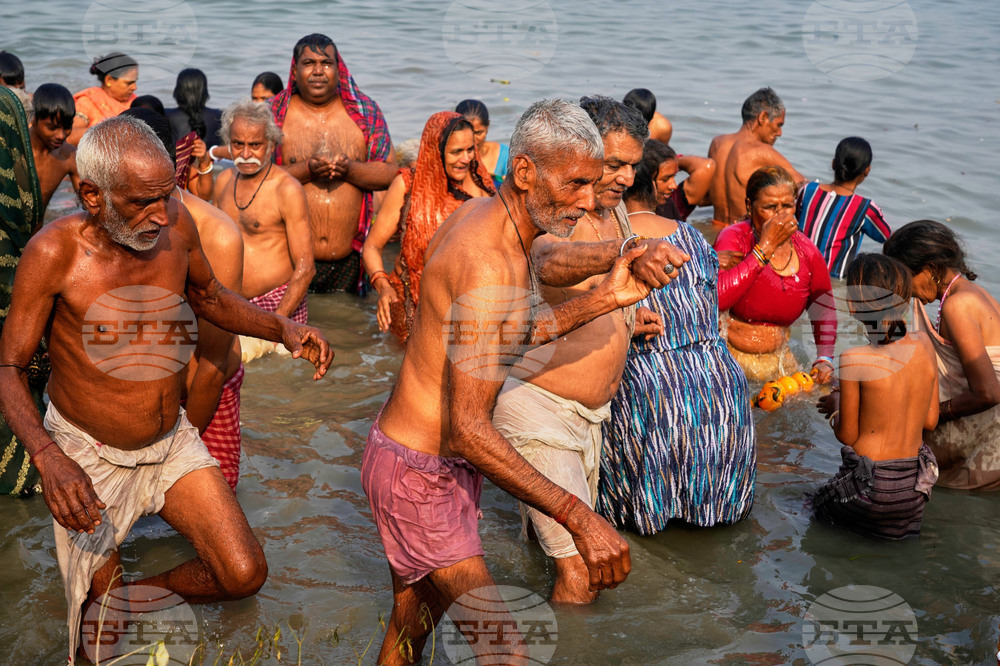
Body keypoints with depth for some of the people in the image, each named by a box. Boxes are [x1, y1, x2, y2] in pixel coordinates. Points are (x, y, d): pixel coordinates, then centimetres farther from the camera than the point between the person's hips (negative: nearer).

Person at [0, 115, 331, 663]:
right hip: (87, 458, -4)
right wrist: (45, 455, -32)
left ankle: (144, 594, 24)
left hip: (172, 443, 4)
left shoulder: (175, 224, -11)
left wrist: (280, 327, -7)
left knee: (244, 575, -4)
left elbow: (208, 296, 11)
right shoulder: (54, 252, -24)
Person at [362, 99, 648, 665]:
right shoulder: (490, 265, -27)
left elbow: (507, 335, 16)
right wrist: (578, 516, -33)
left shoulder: (479, 216, 3)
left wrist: (606, 298, 5)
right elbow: (467, 430, -31)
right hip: (419, 474, -10)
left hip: (441, 462, 10)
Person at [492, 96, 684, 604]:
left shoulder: (615, 212, 7)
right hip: (538, 408, -9)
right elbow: (554, 265, -47)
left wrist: (628, 319, 7)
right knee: (580, 578, -11)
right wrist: (628, 252, -64)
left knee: (566, 549, 23)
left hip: (590, 412, 9)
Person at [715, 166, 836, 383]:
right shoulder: (735, 239, -11)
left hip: (777, 362, 5)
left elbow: (823, 308, 19)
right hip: (728, 359, -5)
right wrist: (765, 248, -26)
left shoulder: (806, 251, 2)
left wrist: (824, 359, 3)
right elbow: (716, 297, -31)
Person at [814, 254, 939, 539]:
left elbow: (847, 435, -10)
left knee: (820, 499, 26)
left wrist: (835, 406, 11)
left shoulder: (854, 359, -19)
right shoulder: (923, 344, -4)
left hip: (871, 488, -5)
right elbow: (930, 420, 5)